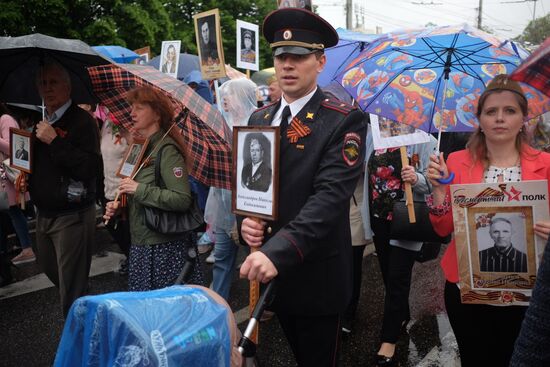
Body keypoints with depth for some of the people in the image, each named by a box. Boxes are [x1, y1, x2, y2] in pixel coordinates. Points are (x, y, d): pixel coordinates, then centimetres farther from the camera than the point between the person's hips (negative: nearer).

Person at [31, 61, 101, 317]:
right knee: (48, 267, 24)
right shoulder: (42, 121, 11)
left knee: (71, 287, -2)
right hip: (44, 212, 9)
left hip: (72, 215, -9)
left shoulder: (82, 120, -14)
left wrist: (55, 141, -26)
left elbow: (90, 169, -24)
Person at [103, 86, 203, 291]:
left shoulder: (167, 149, -14)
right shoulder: (142, 149, 11)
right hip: (142, 245, 8)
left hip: (165, 248, -8)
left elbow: (183, 200, -24)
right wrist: (118, 208, 4)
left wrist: (140, 189, -22)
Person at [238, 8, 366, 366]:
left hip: (317, 275, -5)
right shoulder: (259, 119, 7)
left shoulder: (344, 121, -13)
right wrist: (245, 221, -12)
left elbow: (330, 196, -24)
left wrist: (277, 251, -35)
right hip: (271, 270, 5)